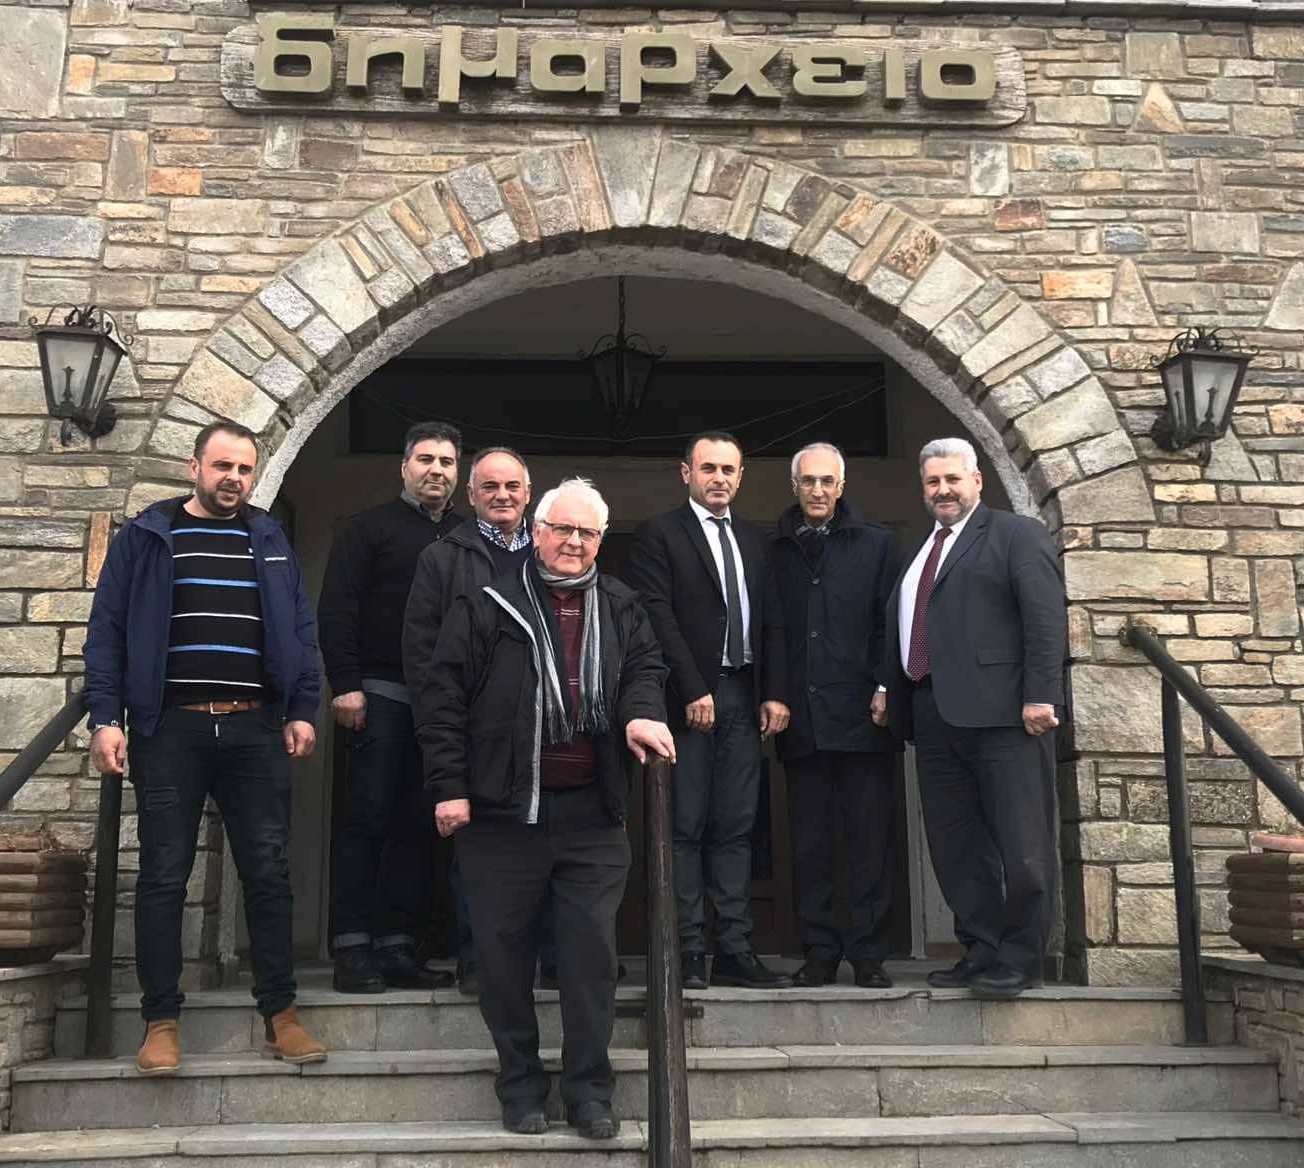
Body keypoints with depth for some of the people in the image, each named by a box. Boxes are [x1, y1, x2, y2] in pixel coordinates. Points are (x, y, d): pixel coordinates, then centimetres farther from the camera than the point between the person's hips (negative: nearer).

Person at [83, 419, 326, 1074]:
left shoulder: (269, 540, 13)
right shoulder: (146, 538, 6)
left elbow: (299, 631, 12)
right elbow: (107, 629, 3)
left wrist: (302, 711, 3)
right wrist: (106, 717, -6)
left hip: (255, 731, 2)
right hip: (170, 730, -2)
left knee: (269, 874, 4)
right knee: (163, 877, 2)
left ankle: (279, 1011, 14)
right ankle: (161, 1020, 13)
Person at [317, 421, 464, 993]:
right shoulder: (369, 527, 5)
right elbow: (336, 609, -2)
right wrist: (345, 685, -12)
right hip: (381, 694, -4)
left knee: (420, 827, 4)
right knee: (367, 818, -3)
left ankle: (399, 947, 11)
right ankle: (353, 949, 1)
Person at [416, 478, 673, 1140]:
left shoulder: (621, 609, 12)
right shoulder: (486, 609, 1)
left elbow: (645, 666, 7)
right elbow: (442, 697, -1)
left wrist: (641, 712, -17)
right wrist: (448, 786, -7)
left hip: (594, 815, 2)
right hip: (502, 813, -2)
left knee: (592, 954, 4)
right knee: (505, 954, 7)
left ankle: (589, 1088, 18)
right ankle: (520, 1084, 24)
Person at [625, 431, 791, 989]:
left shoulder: (753, 540, 18)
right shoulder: (659, 534, 1)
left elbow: (771, 623, 15)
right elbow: (658, 617, -8)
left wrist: (775, 693, 4)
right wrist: (692, 691, -14)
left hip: (743, 698, 5)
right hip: (690, 699, -5)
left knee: (735, 829, 5)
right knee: (686, 828, -2)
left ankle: (734, 951, 8)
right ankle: (689, 951, 2)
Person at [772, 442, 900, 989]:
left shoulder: (874, 543, 7)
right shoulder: (776, 550, 11)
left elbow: (890, 622, 3)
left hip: (860, 716, -1)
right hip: (801, 719, 2)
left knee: (870, 839, 1)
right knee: (809, 842, 6)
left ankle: (868, 953, 10)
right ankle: (820, 951, 14)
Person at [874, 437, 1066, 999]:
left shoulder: (1016, 535, 2)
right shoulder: (919, 552, 24)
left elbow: (1046, 618, -8)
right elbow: (897, 626, 26)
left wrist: (1040, 696, -16)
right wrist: (887, 687, 16)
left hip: (1003, 712, -7)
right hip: (935, 715, 7)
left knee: (1021, 843, -3)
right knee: (955, 845, 8)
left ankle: (1020, 959, 7)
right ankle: (981, 952, 16)